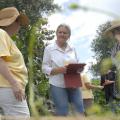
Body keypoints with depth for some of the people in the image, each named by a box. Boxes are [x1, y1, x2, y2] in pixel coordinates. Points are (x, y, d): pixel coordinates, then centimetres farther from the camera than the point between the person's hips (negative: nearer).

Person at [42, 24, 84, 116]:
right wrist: (58, 70, -21)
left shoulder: (72, 49, 12)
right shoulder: (49, 48, -1)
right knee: (62, 112, -2)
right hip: (58, 85, -4)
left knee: (80, 110, 3)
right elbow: (45, 68, -4)